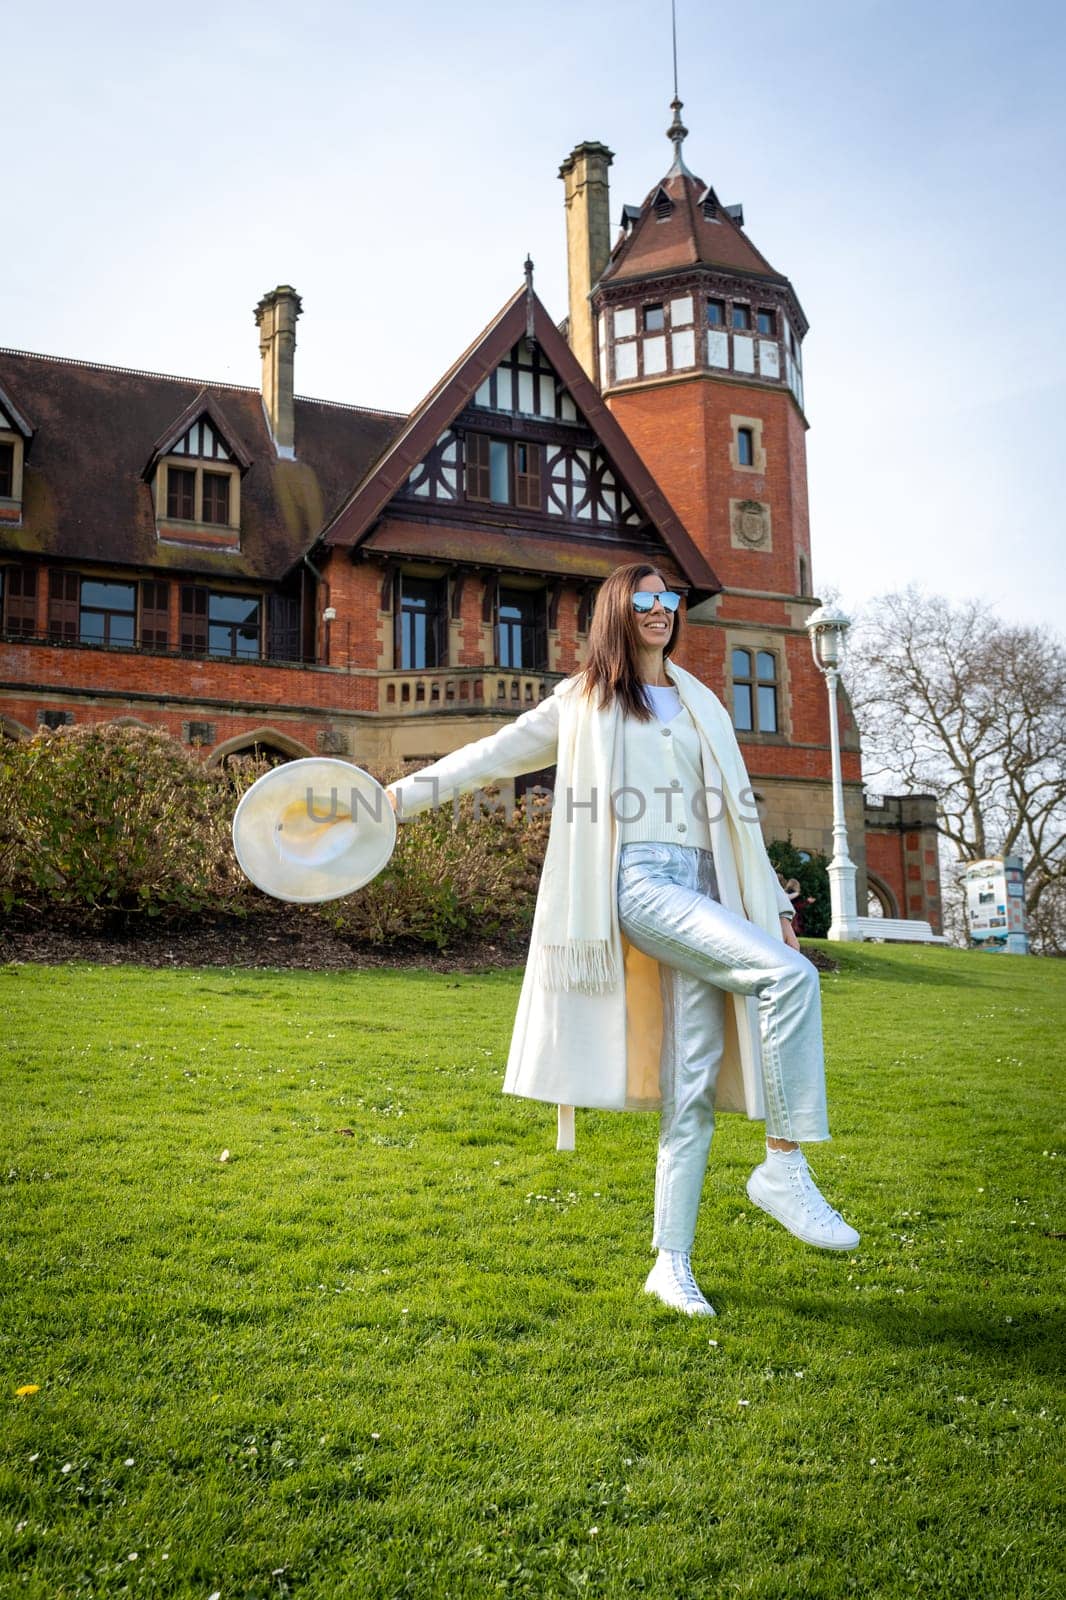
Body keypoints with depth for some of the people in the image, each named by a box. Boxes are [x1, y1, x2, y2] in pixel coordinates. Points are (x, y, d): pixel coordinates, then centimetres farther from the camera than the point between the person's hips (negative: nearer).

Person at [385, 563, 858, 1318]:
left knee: (693, 1088, -2)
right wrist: (404, 794, 9)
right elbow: (498, 753, 14)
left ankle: (672, 1262, 6)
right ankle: (784, 1166, -16)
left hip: (703, 888, 5)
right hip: (638, 880, -4)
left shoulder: (702, 706, 23)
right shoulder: (585, 699, 13)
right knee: (789, 976, -26)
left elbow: (736, 815, 23)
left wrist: (773, 905, 17)